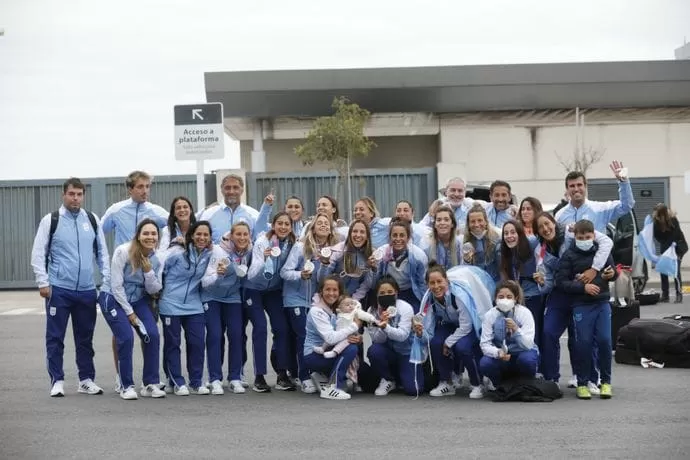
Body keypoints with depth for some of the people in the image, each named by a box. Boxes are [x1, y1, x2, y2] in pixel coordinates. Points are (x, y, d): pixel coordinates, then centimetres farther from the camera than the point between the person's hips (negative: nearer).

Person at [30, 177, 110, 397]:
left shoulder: (92, 220, 8)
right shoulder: (50, 220, -1)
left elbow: (102, 252, 14)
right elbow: (38, 254, -1)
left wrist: (107, 279, 6)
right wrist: (43, 283, -7)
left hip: (87, 290, 3)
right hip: (59, 289, -3)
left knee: (85, 337, 11)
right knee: (55, 337, 2)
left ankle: (86, 379, 21)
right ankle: (57, 381, 11)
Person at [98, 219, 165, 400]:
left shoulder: (156, 258, -5)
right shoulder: (123, 252, -20)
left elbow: (153, 290, -1)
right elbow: (116, 285, -17)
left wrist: (148, 271, -19)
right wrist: (129, 312, -14)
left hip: (138, 299, 5)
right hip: (113, 297, -5)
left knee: (153, 335, -12)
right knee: (126, 338, -19)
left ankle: (151, 384, 0)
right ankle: (126, 386, -4)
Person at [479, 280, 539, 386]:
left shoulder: (524, 313, -17)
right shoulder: (489, 315, -11)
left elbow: (528, 345, -25)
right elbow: (485, 344, -14)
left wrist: (516, 330, -43)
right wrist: (498, 353, -35)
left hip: (522, 353, -1)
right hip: (501, 357, 1)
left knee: (526, 359, -35)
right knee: (485, 364, -28)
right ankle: (501, 385, 5)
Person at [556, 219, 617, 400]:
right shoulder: (569, 256, -2)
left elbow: (613, 271, 17)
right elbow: (561, 281, -5)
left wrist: (612, 274, -7)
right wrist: (583, 287, -15)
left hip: (602, 303, 2)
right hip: (581, 305, -2)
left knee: (604, 340, -3)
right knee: (584, 343, -1)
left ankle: (606, 381, 12)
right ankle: (582, 383, 11)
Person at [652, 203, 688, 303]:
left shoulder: (673, 220, -26)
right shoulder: (656, 222, -15)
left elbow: (674, 237, -23)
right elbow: (657, 236, -9)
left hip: (678, 247, -5)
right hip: (666, 247, 5)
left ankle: (679, 295, -6)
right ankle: (665, 295, 5)